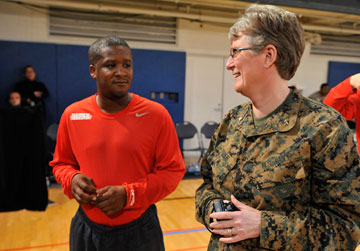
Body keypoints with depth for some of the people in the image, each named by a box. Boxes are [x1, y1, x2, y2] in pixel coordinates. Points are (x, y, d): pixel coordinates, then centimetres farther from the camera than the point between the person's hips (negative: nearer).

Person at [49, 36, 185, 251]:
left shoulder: (156, 114, -12)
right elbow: (61, 163, 11)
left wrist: (129, 195, -18)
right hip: (86, 230, 3)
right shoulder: (72, 115, -3)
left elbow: (173, 170, -8)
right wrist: (72, 179, -11)